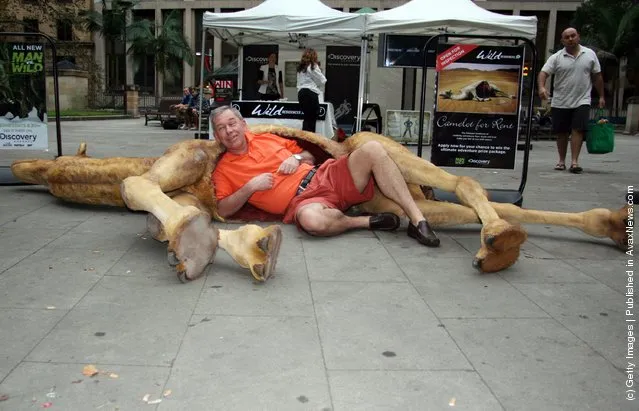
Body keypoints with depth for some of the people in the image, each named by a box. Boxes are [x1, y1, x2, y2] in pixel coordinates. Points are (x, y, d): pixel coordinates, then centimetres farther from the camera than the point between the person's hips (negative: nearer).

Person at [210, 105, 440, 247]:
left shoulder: (266, 137, 20)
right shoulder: (223, 169, 9)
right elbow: (223, 211, -1)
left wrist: (296, 158, 2)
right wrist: (250, 187, -11)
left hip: (324, 177, 5)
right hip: (300, 201, -5)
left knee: (372, 149, -19)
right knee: (312, 220, -44)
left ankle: (417, 220, -22)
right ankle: (367, 221, -14)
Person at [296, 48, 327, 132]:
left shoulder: (301, 67, 16)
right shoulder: (313, 66, -5)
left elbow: (299, 82, 15)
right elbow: (322, 80, -1)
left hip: (301, 93, 8)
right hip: (311, 93, -8)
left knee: (307, 118, 12)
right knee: (311, 118, -6)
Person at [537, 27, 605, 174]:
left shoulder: (590, 54, 6)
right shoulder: (556, 57, 0)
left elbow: (597, 76, 11)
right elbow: (543, 73, -9)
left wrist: (601, 96, 10)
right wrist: (542, 87, -29)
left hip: (582, 101, 0)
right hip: (560, 102, 0)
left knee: (578, 130, -11)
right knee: (561, 132, 6)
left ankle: (574, 162, -10)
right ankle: (561, 161, 19)